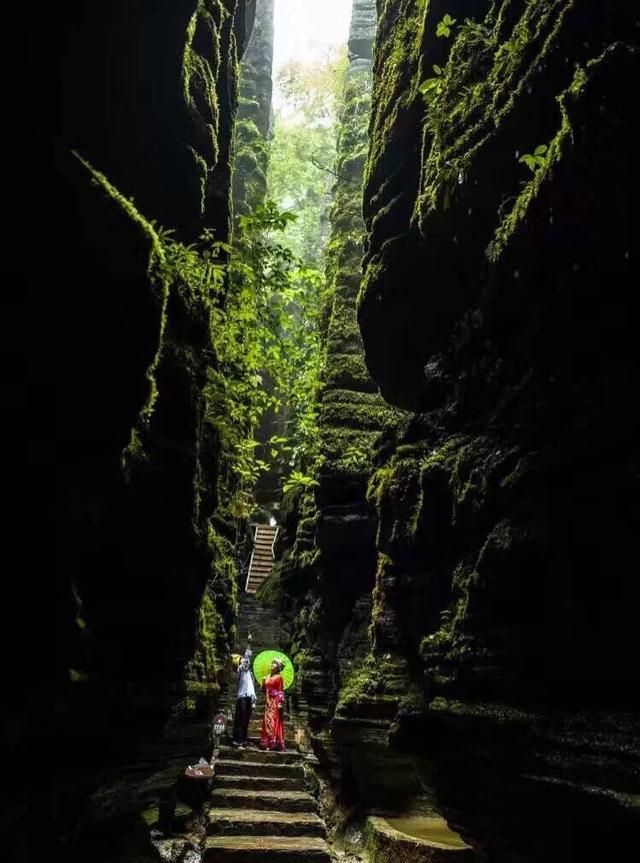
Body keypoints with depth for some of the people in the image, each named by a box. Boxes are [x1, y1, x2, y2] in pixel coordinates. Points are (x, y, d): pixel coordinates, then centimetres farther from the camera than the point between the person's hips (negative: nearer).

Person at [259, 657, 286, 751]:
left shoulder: (279, 677, -3)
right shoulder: (268, 677, 15)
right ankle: (266, 743, 9)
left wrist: (280, 703, -16)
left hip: (275, 702, -7)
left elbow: (281, 691, -8)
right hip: (268, 702, 7)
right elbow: (264, 690, 16)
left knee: (274, 722, -9)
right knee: (267, 722, 6)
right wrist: (263, 682, 0)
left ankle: (275, 744, -8)